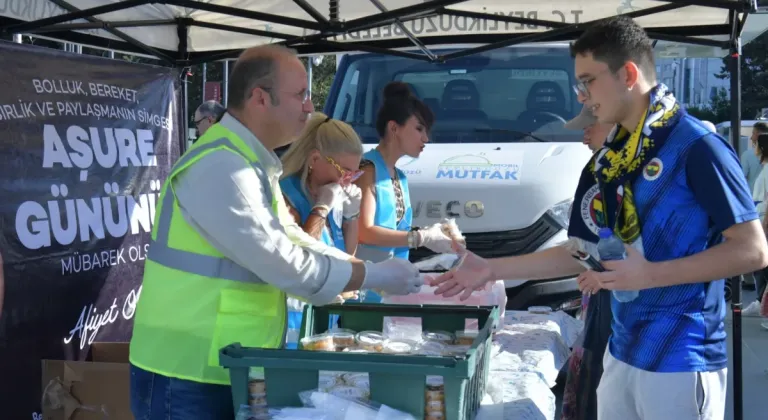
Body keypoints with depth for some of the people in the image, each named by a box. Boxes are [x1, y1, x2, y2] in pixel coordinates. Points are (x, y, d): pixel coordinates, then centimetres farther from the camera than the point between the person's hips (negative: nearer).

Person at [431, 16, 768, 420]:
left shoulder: (696, 145, -14)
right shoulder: (607, 160, 10)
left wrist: (649, 273, -21)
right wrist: (491, 269, 9)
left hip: (680, 360, -7)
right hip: (622, 353, 7)